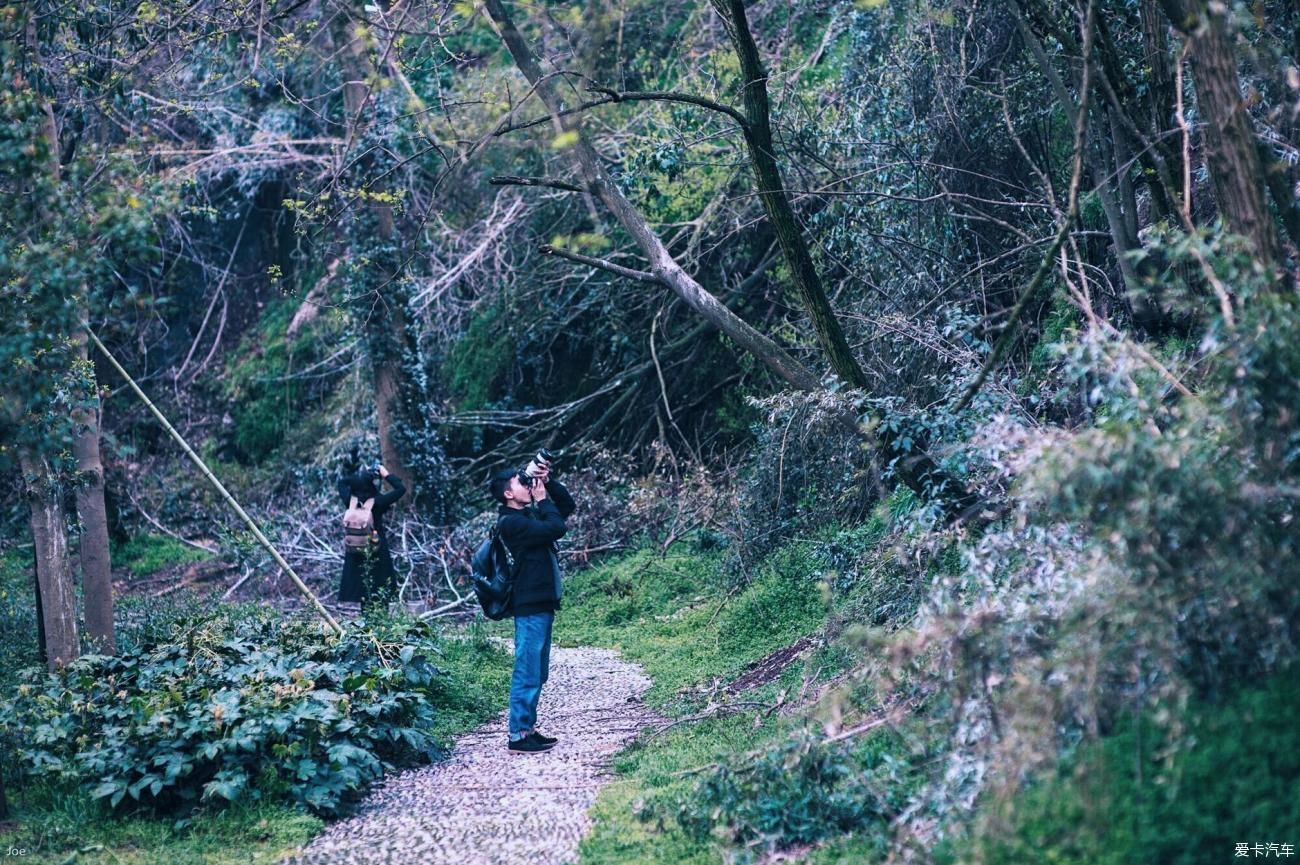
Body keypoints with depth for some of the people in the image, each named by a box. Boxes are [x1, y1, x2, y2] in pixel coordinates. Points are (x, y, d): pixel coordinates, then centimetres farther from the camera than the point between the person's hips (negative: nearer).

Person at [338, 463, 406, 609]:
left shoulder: (350, 501, -7)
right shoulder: (377, 502, -19)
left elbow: (342, 481, 12)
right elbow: (401, 489, -15)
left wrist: (360, 476, 6)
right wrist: (387, 475, -7)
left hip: (355, 551, 4)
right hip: (377, 551, -4)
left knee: (361, 585, 13)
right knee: (380, 589, 2)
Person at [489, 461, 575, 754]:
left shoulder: (529, 514, 15)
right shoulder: (511, 522, -14)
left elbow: (567, 505, 21)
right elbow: (556, 529, -21)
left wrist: (549, 482, 8)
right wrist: (542, 499, -8)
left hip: (542, 605, 10)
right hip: (530, 608, -10)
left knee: (537, 674, 14)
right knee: (527, 673, -7)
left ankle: (528, 728, 21)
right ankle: (518, 736, -4)